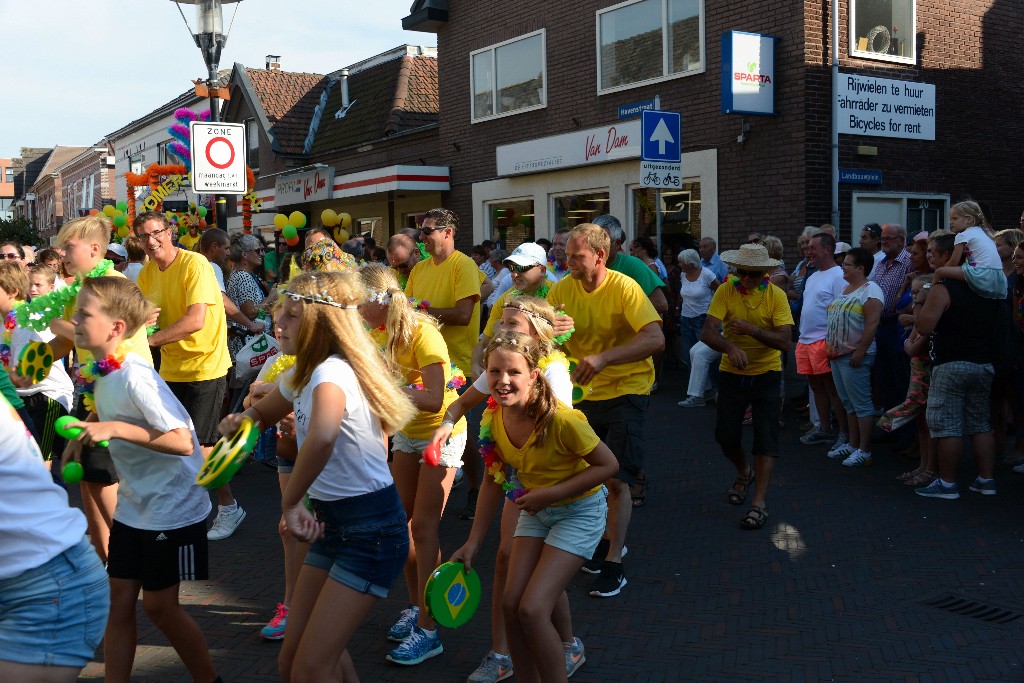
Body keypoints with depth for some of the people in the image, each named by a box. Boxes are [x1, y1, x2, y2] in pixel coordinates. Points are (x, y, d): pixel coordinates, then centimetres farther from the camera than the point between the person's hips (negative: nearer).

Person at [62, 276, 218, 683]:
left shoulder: (135, 377, -25)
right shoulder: (101, 371, 1)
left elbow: (183, 441, -28)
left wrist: (116, 429, -33)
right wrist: (82, 435, 4)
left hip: (172, 508, -8)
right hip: (133, 505, 8)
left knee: (158, 605, 4)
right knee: (118, 601, 10)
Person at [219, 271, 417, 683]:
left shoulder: (331, 372, -23)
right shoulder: (301, 374, 6)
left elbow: (321, 438, -45)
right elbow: (264, 412, 25)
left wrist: (289, 503, -30)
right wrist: (239, 420, 1)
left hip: (371, 530, -9)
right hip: (332, 523, 9)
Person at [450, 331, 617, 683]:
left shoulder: (561, 419, -31)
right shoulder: (493, 417, -11)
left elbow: (608, 465, -20)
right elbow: (493, 480, 2)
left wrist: (551, 493, -26)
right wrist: (472, 543, 3)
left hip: (579, 511, -6)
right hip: (535, 509, 6)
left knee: (532, 609, -14)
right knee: (511, 604, 1)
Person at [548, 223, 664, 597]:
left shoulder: (624, 288, -19)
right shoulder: (562, 290, -5)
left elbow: (656, 339, -29)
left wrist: (604, 357, -40)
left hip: (625, 390, -5)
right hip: (584, 392, 5)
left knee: (616, 479, -7)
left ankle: (614, 563, 5)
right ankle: (606, 537, 35)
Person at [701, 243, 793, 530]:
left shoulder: (776, 296, -12)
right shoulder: (726, 291, -11)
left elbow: (785, 341, -19)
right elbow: (707, 332, -22)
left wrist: (751, 329, -32)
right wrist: (731, 347, -41)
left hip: (766, 374, -1)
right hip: (732, 373, 1)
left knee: (766, 438, -6)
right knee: (725, 434, 5)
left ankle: (759, 503, -3)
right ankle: (744, 473, 37)